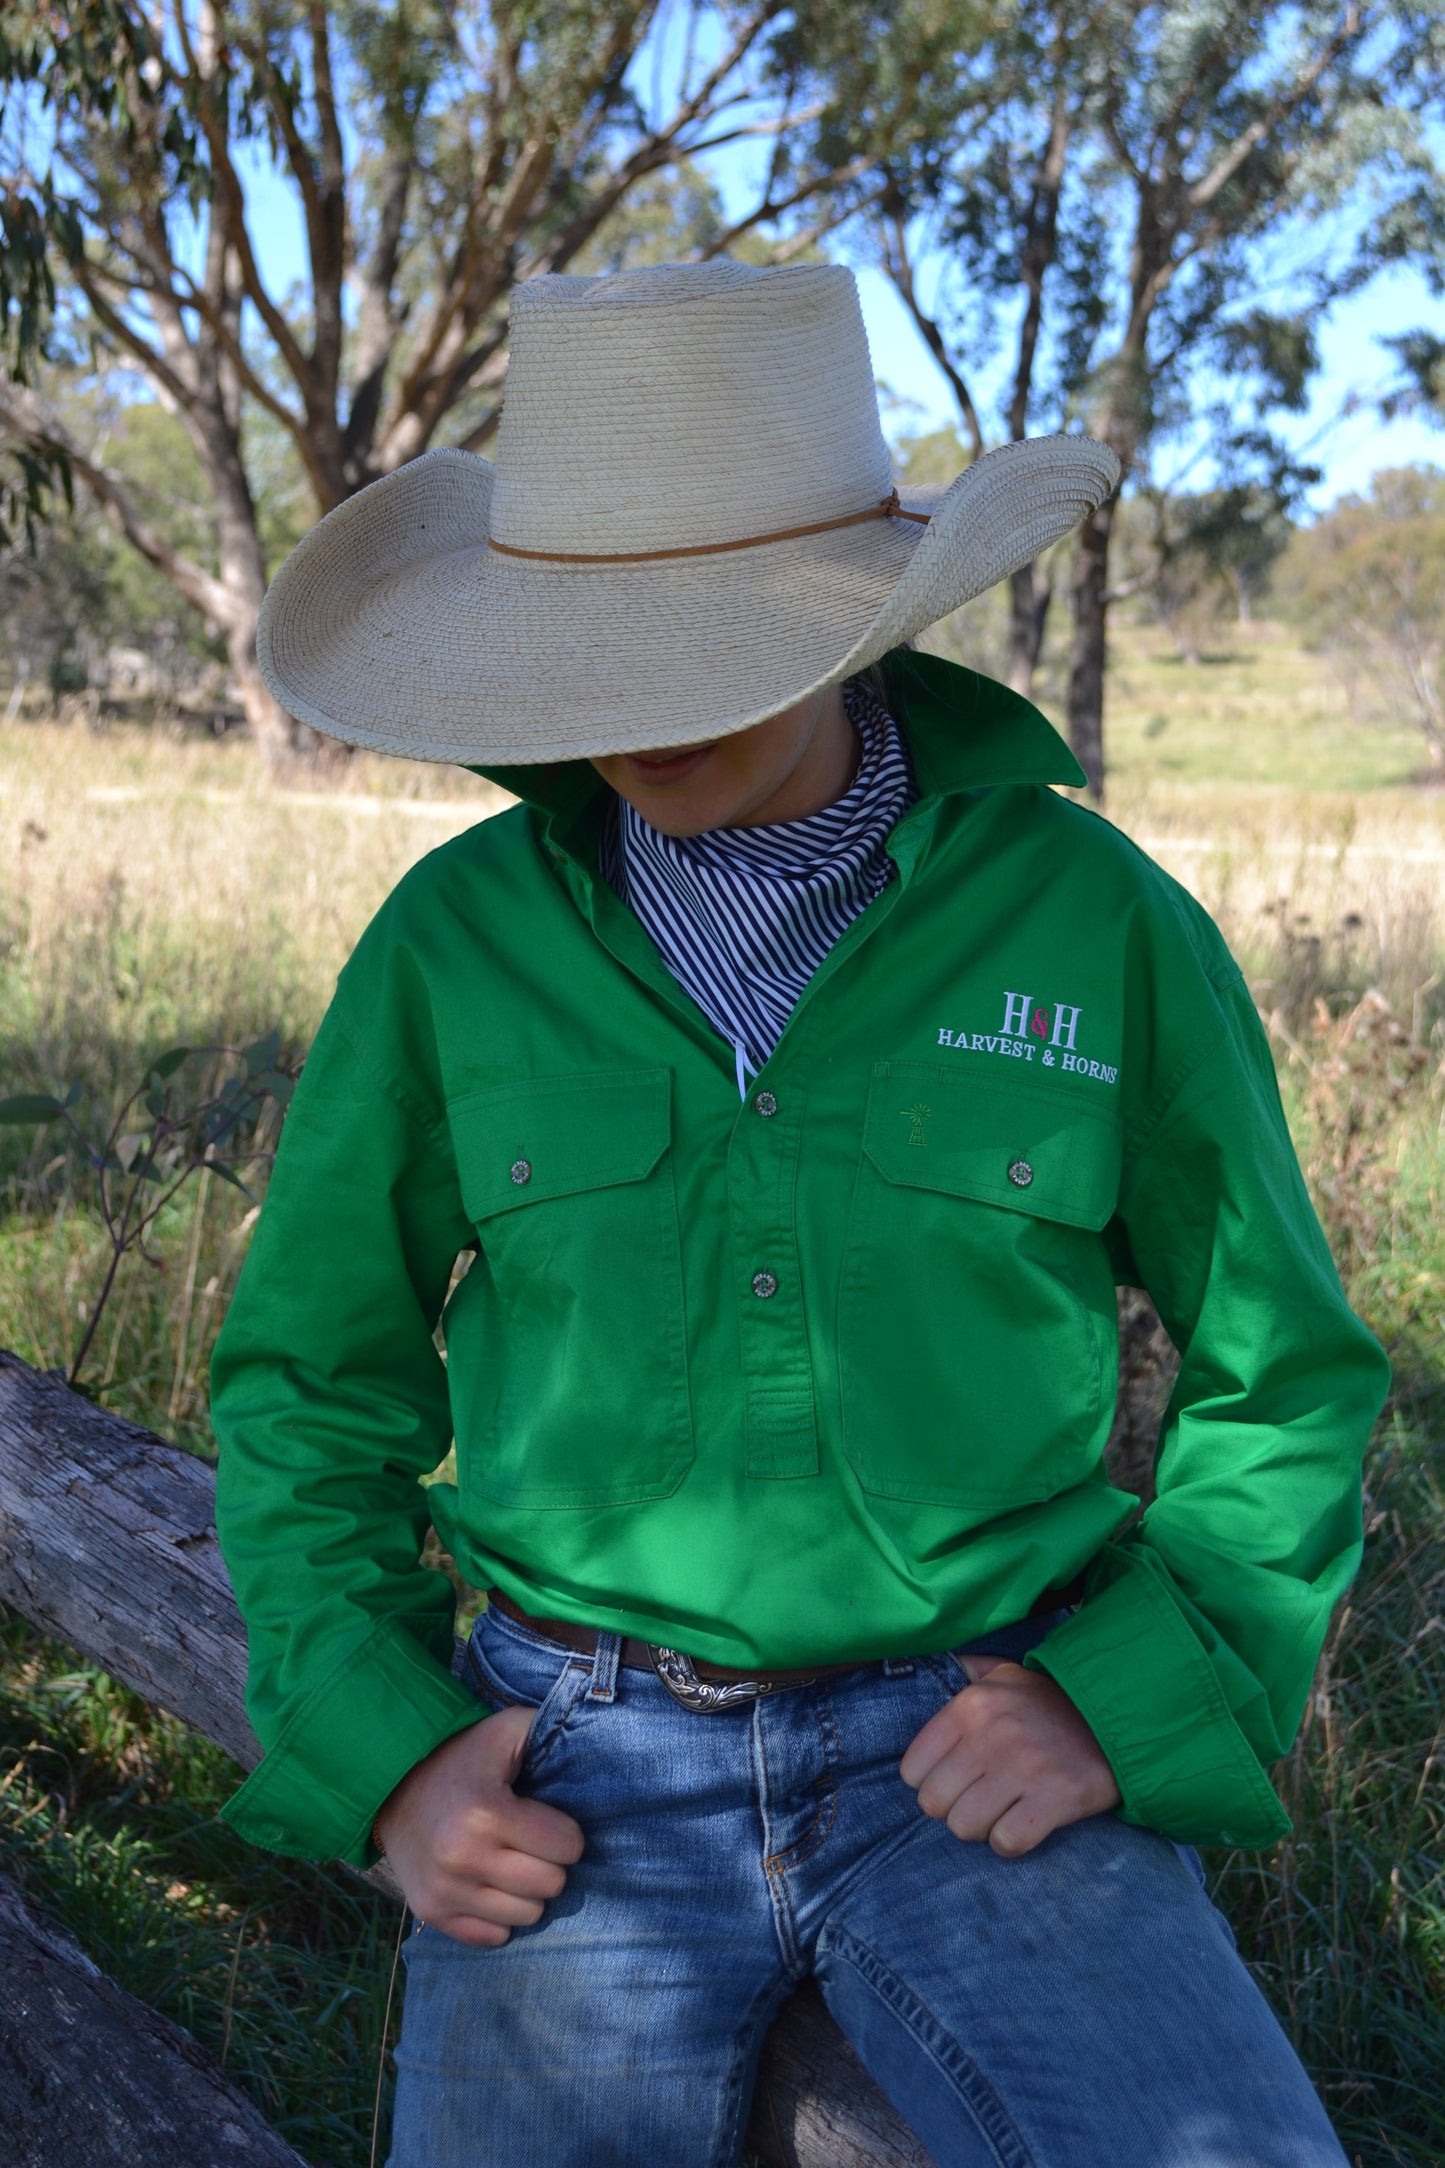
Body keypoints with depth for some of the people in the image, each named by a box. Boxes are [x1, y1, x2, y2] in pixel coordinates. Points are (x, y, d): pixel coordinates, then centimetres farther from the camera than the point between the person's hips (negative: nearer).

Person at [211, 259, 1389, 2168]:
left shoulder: (1098, 921, -5)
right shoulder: (457, 936, -2)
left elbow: (1282, 1379, 7)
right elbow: (310, 1380, 10)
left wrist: (1125, 1697, -7)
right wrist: (378, 1755, -2)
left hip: (972, 1756, -1)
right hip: (579, 1777, 2)